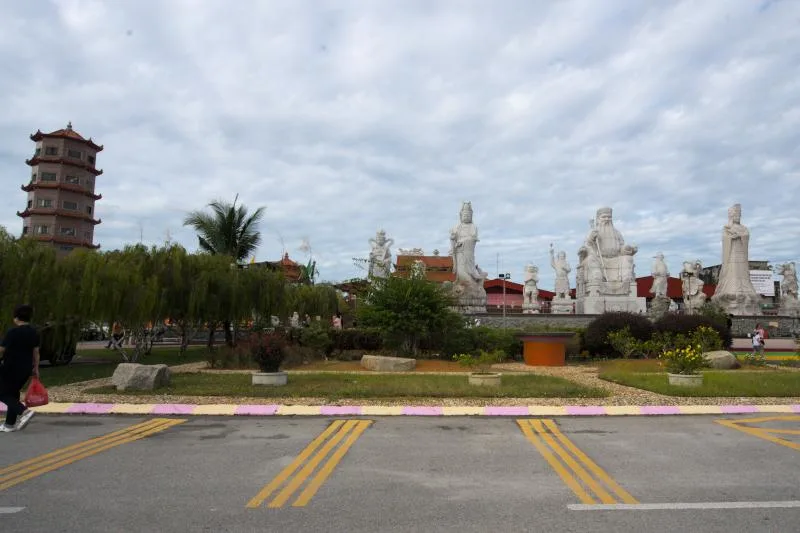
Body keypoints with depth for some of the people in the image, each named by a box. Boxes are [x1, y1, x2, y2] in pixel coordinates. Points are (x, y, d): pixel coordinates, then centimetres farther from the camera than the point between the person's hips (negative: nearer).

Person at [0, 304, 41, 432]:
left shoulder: (13, 332, -15)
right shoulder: (34, 332, 4)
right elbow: (36, 352, 7)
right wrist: (36, 368, 13)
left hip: (10, 368, -7)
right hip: (26, 369, 7)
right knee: (13, 393, 17)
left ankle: (24, 411, -14)